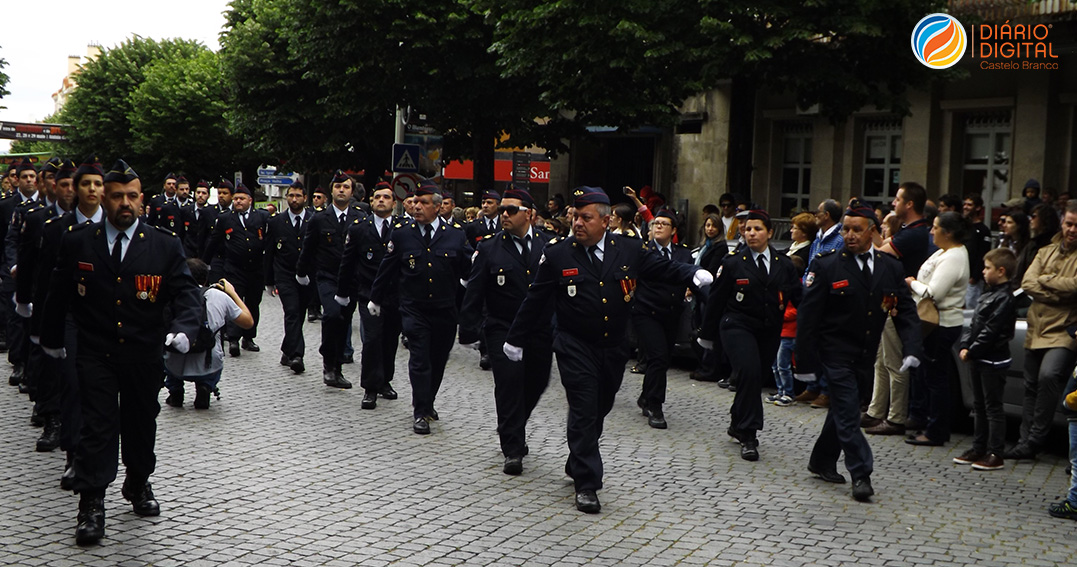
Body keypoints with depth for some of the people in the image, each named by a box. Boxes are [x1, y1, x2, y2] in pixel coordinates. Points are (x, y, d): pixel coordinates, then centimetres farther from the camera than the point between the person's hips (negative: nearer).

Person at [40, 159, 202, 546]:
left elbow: (186, 293, -6)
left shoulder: (165, 246, -2)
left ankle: (138, 485, 37)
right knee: (98, 425, -6)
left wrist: (184, 327, -24)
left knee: (141, 423, 15)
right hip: (96, 353, -1)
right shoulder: (77, 243, -1)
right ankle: (91, 506, -1)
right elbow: (58, 295, 9)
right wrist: (51, 338, 14)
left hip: (145, 355, 1)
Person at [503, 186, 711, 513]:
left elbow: (663, 269, 7)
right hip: (575, 348, -4)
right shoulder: (557, 255, -5)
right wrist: (516, 339, 5)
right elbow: (535, 300, 1)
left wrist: (693, 274, -13)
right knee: (583, 413, -8)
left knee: (599, 410, 16)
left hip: (614, 348, 4)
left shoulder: (628, 250, -1)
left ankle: (577, 465, 38)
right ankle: (586, 484, -3)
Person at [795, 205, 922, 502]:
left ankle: (822, 461, 31)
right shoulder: (827, 266, -9)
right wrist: (806, 362, -13)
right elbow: (808, 315, -9)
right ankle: (861, 475, -4)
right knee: (848, 412, -9)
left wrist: (912, 349, -14)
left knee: (843, 409, 15)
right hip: (836, 352, -5)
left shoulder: (891, 268, 2)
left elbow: (906, 311, 3)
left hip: (865, 355, 5)